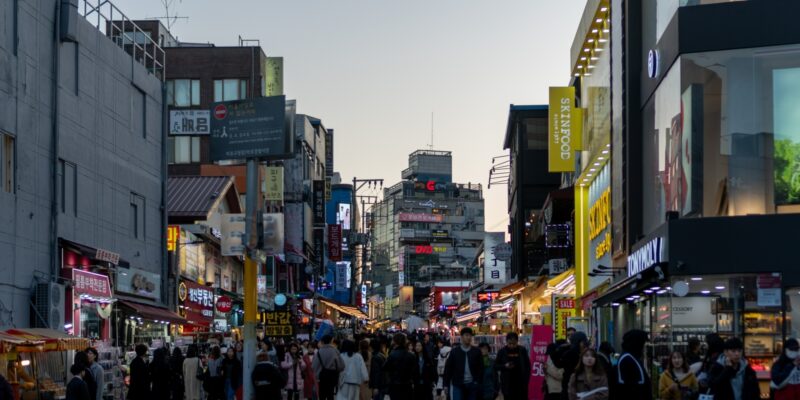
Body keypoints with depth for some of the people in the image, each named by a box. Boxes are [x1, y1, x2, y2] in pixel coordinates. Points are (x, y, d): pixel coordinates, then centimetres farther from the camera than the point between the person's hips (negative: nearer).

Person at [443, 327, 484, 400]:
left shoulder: (476, 352, 5)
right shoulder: (454, 352, 2)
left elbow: (480, 369, 5)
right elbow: (448, 368, 3)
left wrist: (478, 383, -4)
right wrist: (446, 384, -1)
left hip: (472, 385, 1)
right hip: (458, 385, -1)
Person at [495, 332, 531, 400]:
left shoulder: (522, 350, 1)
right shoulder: (502, 351, 0)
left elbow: (528, 365, 8)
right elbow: (496, 366, 3)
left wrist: (526, 379, -2)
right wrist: (505, 366, -16)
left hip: (521, 384, 0)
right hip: (507, 384, 0)